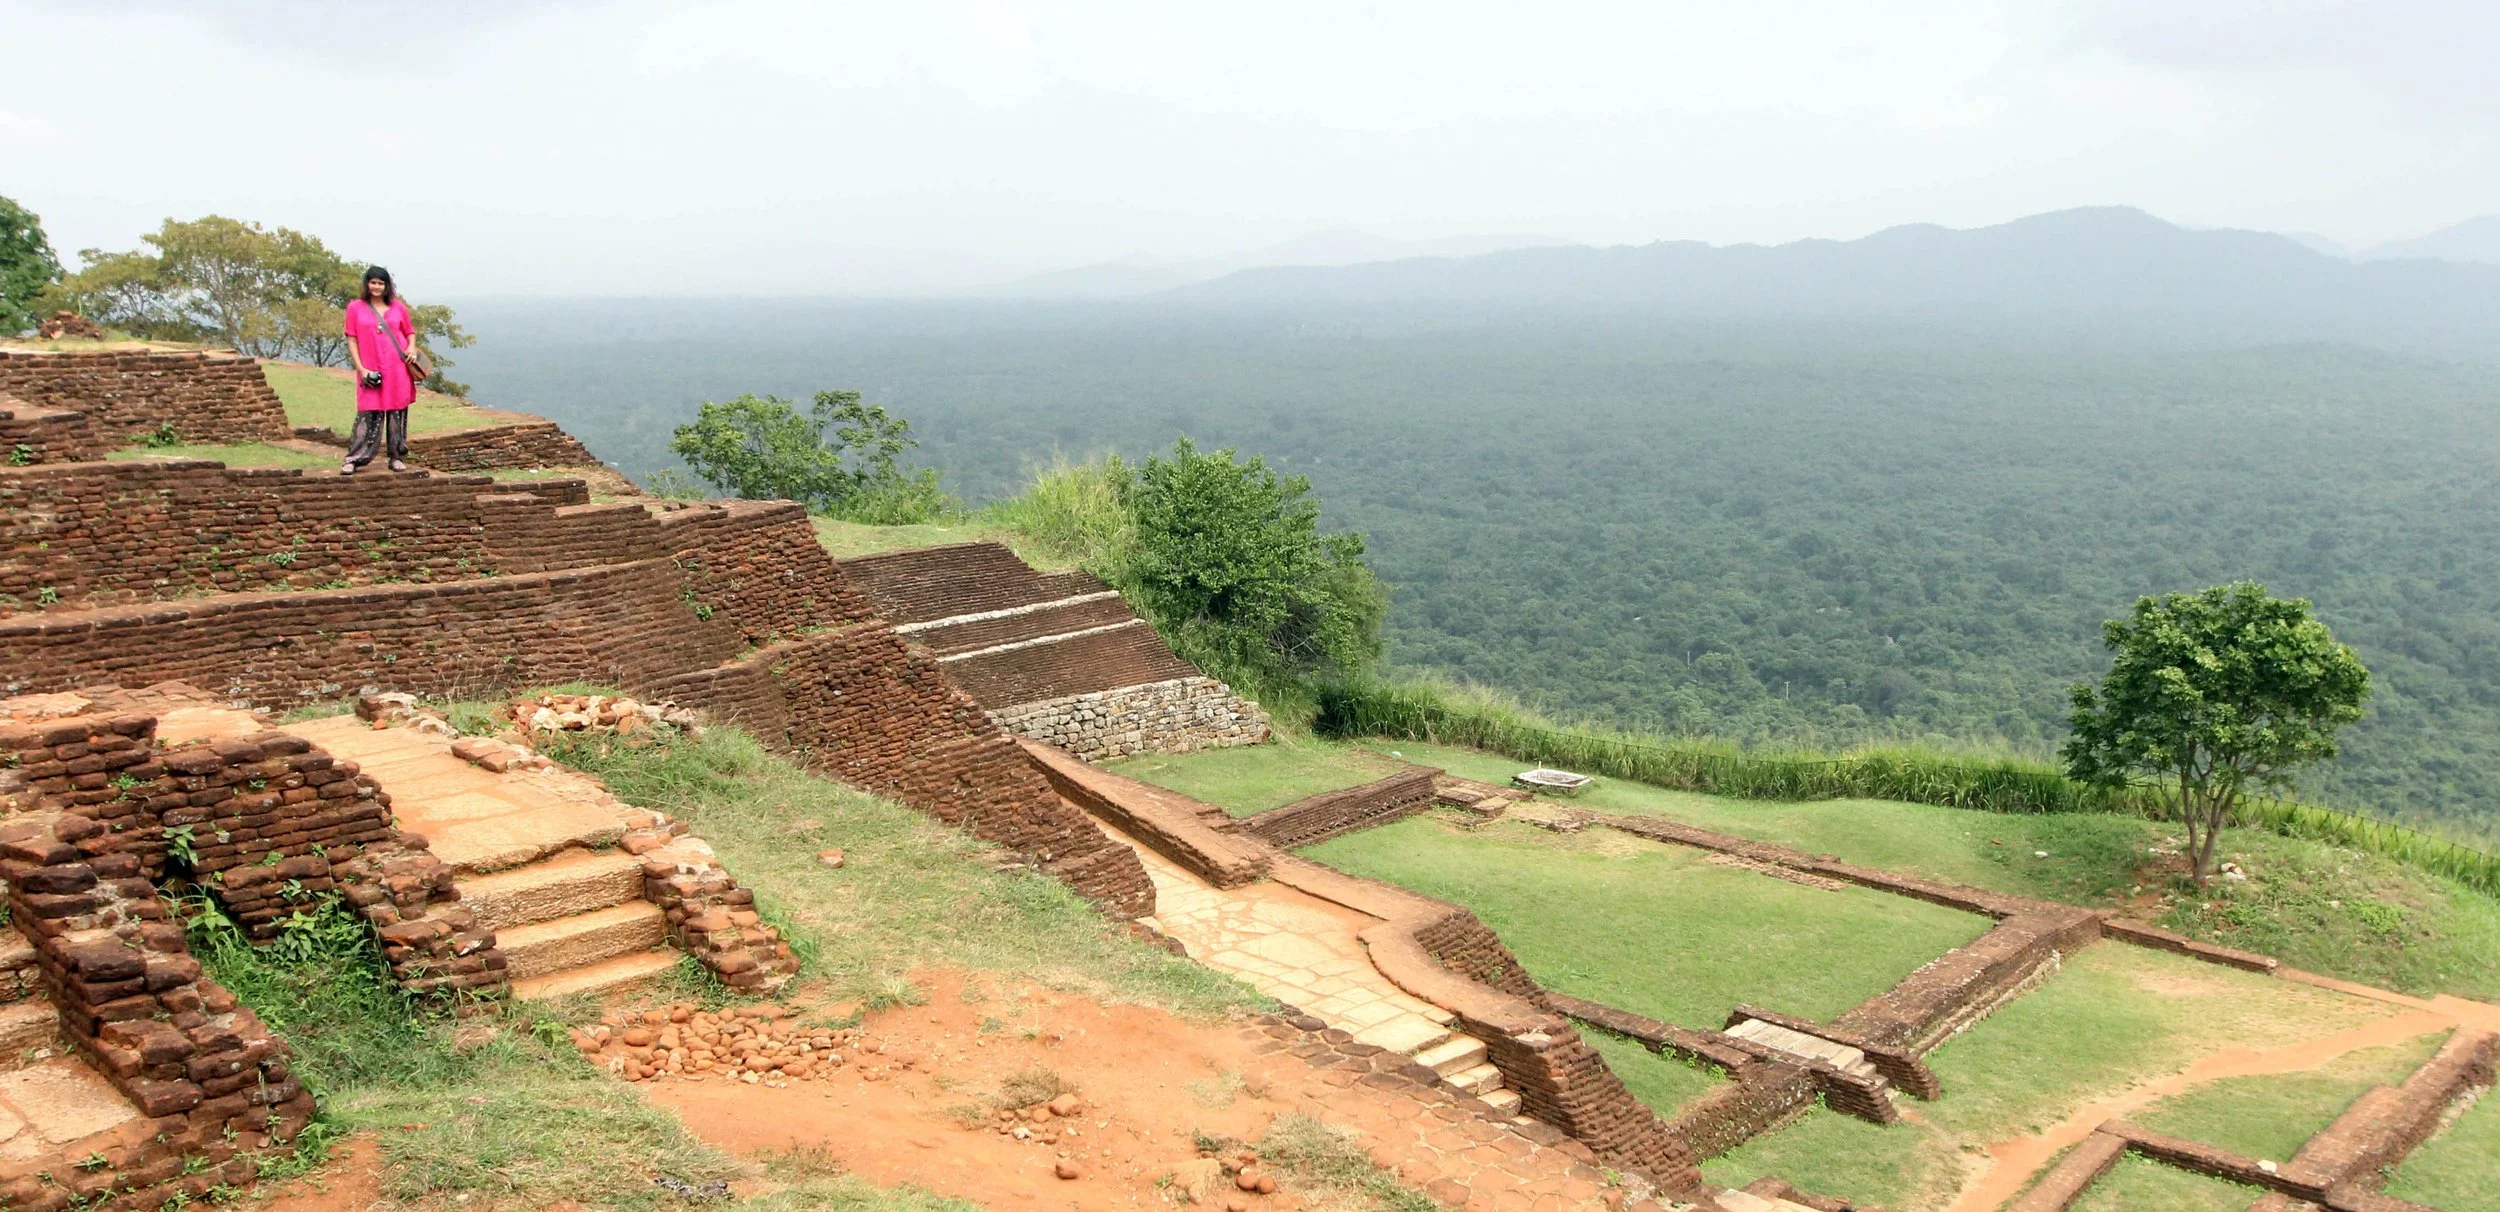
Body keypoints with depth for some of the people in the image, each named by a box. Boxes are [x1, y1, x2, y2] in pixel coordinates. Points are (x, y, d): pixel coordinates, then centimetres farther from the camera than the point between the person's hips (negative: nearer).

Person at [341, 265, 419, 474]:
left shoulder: (398, 308, 9)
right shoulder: (356, 308, 5)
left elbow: (410, 331, 20)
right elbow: (352, 340, 3)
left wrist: (411, 347, -1)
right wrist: (360, 368, -5)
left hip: (398, 370, 2)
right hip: (371, 371, -2)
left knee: (398, 413, 5)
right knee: (368, 414, -6)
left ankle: (397, 457, 13)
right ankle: (353, 459, -2)